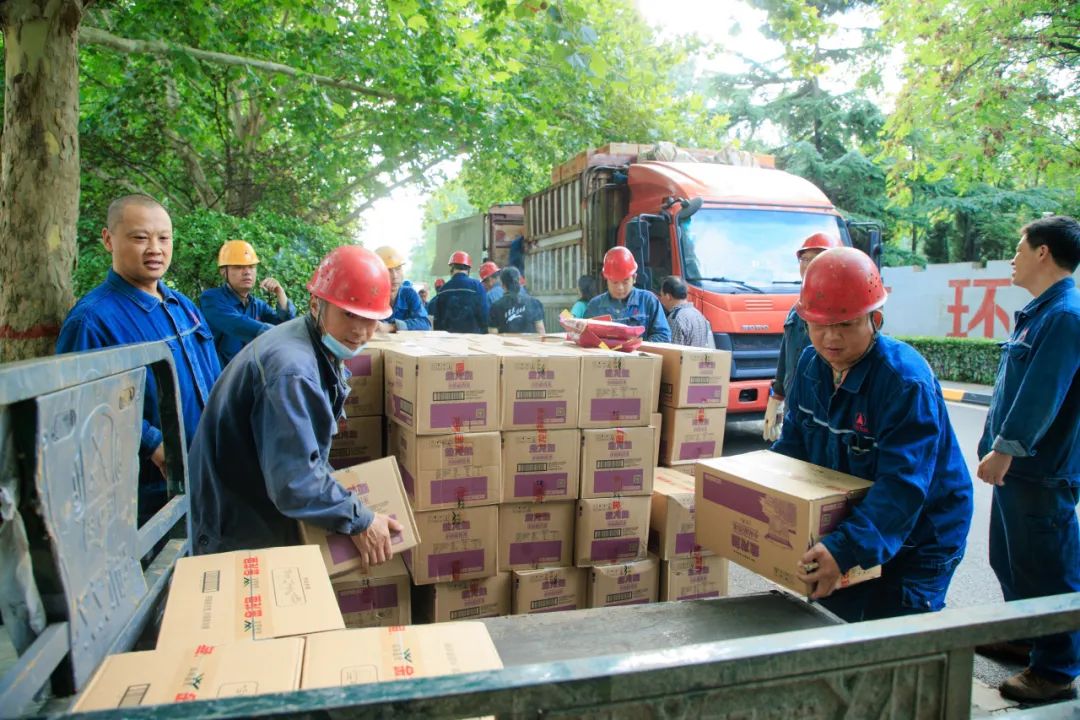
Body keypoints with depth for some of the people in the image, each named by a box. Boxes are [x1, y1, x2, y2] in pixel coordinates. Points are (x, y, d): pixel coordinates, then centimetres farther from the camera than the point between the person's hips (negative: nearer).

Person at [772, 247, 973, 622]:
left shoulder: (907, 382, -29)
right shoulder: (811, 364, -4)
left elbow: (903, 487, -36)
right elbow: (793, 444, 6)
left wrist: (847, 549, -47)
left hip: (916, 544, -7)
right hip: (839, 528, 7)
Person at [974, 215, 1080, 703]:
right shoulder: (1040, 311, 14)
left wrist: (1004, 449, -22)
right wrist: (999, 447, 21)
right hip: (1018, 463, 10)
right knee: (1010, 557, 21)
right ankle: (1023, 637, 36)